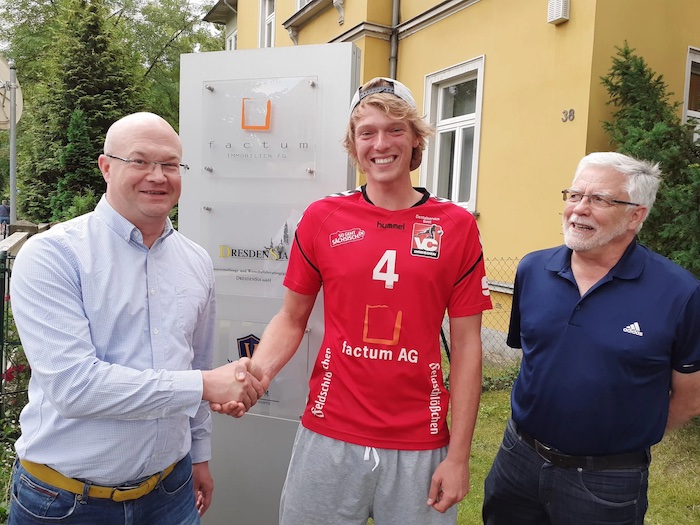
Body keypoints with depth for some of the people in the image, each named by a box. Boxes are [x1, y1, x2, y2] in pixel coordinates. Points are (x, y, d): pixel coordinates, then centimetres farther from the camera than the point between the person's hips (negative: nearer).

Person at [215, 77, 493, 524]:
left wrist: (459, 455, -3)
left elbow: (466, 346, -2)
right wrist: (255, 372, -13)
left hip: (419, 445, 0)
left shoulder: (457, 226, -4)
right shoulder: (322, 218, -2)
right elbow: (291, 319, 6)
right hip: (328, 437, 1)